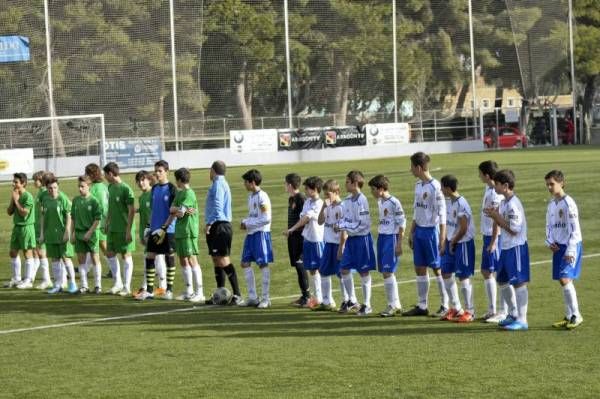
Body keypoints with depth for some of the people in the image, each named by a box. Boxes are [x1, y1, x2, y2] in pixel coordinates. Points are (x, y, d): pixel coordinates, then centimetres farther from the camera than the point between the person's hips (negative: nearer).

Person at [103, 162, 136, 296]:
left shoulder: (125, 189, -15)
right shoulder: (110, 187, 8)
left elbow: (132, 210, -16)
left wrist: (129, 229, -18)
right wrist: (106, 222, 17)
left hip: (124, 229, -8)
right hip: (112, 228, 8)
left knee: (126, 255, 0)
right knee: (110, 253, 11)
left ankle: (127, 286, 7)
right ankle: (117, 282, 24)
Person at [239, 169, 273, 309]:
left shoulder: (262, 197, -14)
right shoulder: (251, 196, 14)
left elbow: (266, 218, -18)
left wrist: (248, 224, -14)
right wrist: (245, 222, 3)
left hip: (261, 233, -9)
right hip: (251, 234, 9)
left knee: (263, 264, -5)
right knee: (245, 263, 7)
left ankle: (265, 298, 1)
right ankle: (252, 297, 13)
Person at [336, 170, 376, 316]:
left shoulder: (361, 200, -17)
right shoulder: (348, 199, 8)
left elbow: (363, 223, -20)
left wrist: (346, 228, -18)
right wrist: (340, 225, -4)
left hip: (361, 237, -8)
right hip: (351, 238, 8)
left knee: (364, 271, 0)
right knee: (344, 269, 9)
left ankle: (367, 305, 8)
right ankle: (352, 301, 22)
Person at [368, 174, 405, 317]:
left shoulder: (394, 202, -13)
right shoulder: (379, 202, 12)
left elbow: (402, 223, -13)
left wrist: (399, 244, -14)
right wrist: (379, 238, 18)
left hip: (392, 237, -9)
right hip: (381, 237, 9)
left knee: (387, 272, -11)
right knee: (386, 272, 8)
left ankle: (393, 305, -6)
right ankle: (396, 304, 15)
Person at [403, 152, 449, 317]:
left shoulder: (435, 187, -15)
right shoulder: (418, 185, 10)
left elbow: (442, 213, -15)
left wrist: (442, 238, -17)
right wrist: (411, 232, 17)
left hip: (431, 231, -8)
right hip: (419, 230, 8)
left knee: (437, 268, -3)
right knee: (419, 268, 9)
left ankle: (445, 306, 4)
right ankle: (422, 306, 16)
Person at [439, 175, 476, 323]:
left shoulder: (461, 204, -20)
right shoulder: (450, 202, 8)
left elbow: (463, 229, -20)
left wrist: (453, 242, -10)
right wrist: (446, 243, 9)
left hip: (463, 243, -9)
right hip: (452, 243, 9)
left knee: (464, 276, -3)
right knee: (446, 273, 11)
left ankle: (469, 312, 6)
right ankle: (456, 308, 22)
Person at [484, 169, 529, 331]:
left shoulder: (513, 204, -19)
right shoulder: (504, 203, 11)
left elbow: (514, 230, -21)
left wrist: (497, 217, -17)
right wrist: (495, 216, 1)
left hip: (516, 248, -10)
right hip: (505, 247, 10)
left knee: (519, 282, -6)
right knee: (502, 281, 16)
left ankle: (522, 320, -3)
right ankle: (513, 314, 30)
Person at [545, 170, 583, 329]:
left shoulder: (568, 203, -13)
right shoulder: (551, 204, 11)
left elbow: (574, 228, -15)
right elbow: (549, 226, 19)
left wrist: (570, 250, -18)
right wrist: (550, 242, 1)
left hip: (571, 246, -8)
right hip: (558, 246, 8)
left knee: (565, 279, -16)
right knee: (563, 281, 8)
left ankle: (576, 316, -10)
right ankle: (569, 316, 14)